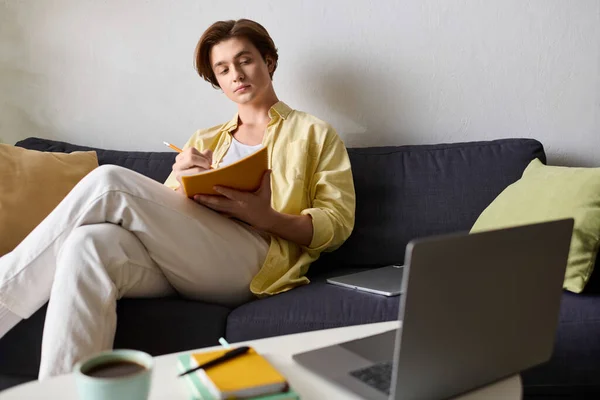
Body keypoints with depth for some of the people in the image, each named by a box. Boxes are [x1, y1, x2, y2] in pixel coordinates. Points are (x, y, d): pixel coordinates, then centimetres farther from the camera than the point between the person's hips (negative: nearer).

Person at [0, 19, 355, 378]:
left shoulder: (314, 133, 17)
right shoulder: (205, 141, 29)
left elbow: (338, 223, 4)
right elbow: (162, 211, 20)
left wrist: (265, 216, -15)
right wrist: (182, 180, -3)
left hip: (253, 263, -4)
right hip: (179, 260, 5)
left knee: (109, 182, -22)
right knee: (90, 243, -30)